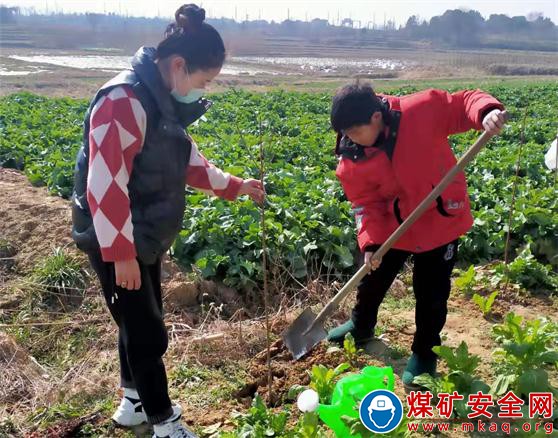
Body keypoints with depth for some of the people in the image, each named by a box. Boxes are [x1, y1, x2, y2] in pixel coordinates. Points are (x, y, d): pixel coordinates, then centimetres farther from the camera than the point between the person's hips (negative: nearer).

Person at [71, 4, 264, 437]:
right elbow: (106, 185, -27)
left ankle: (134, 402, 41)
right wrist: (121, 254, -24)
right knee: (148, 332, 2)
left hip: (145, 236, 9)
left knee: (141, 322, 21)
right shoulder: (124, 101, -25)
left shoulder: (165, 100, 6)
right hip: (116, 242, -9)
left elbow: (187, 160, 17)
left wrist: (234, 186, 10)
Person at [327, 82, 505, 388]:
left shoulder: (421, 110, -24)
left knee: (431, 294, 7)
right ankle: (360, 327, 50)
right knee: (372, 279, 20)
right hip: (392, 226, 3)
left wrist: (487, 111, -37)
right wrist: (369, 242, -20)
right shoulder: (351, 160, -14)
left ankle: (424, 354, 31)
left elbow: (463, 103, -15)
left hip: (440, 222, -3)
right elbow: (365, 203, -8)